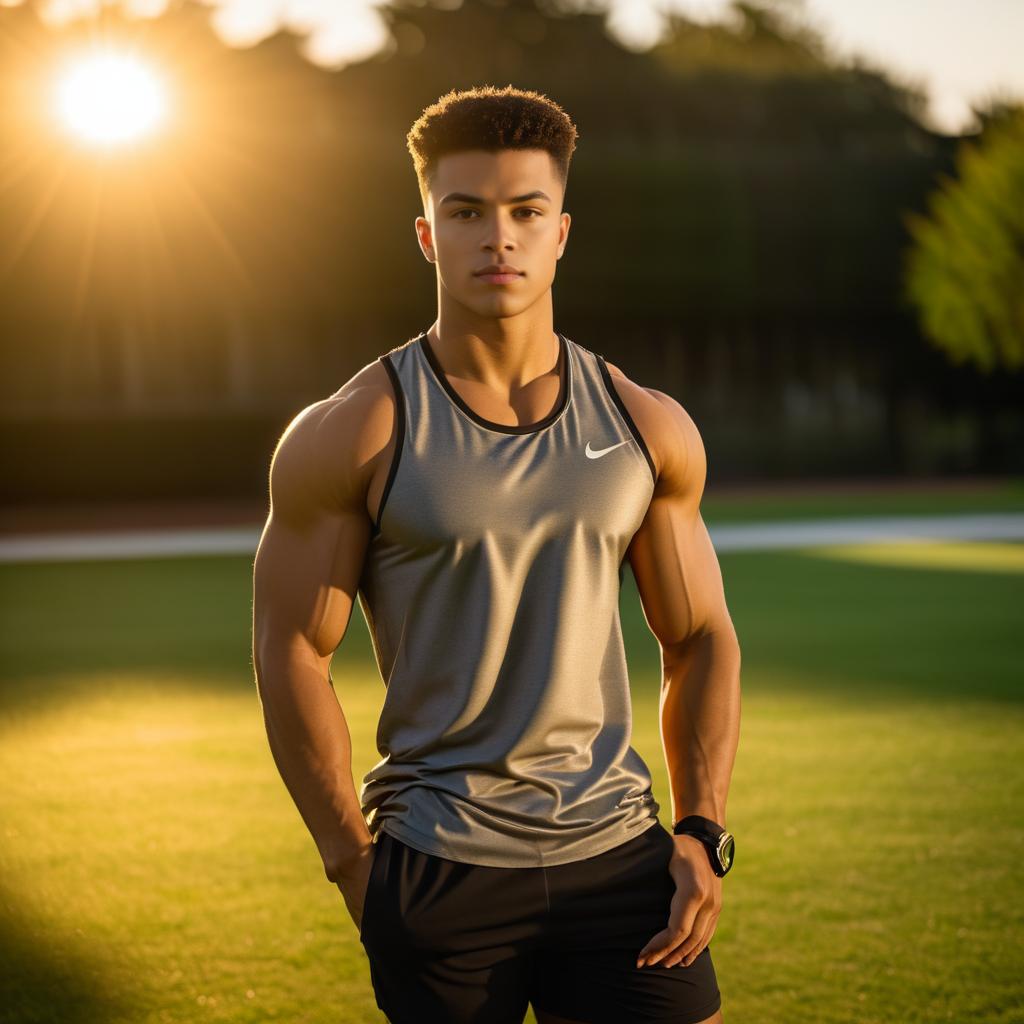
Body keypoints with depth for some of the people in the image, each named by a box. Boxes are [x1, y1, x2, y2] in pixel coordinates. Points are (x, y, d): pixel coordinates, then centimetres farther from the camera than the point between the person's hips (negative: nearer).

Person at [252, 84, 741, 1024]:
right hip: (435, 868, -2)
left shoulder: (648, 429, 6)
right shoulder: (351, 439, -3)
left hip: (618, 848, 3)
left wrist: (703, 835, 3)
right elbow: (291, 657, -3)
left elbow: (702, 639, 12)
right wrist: (357, 867, -5)